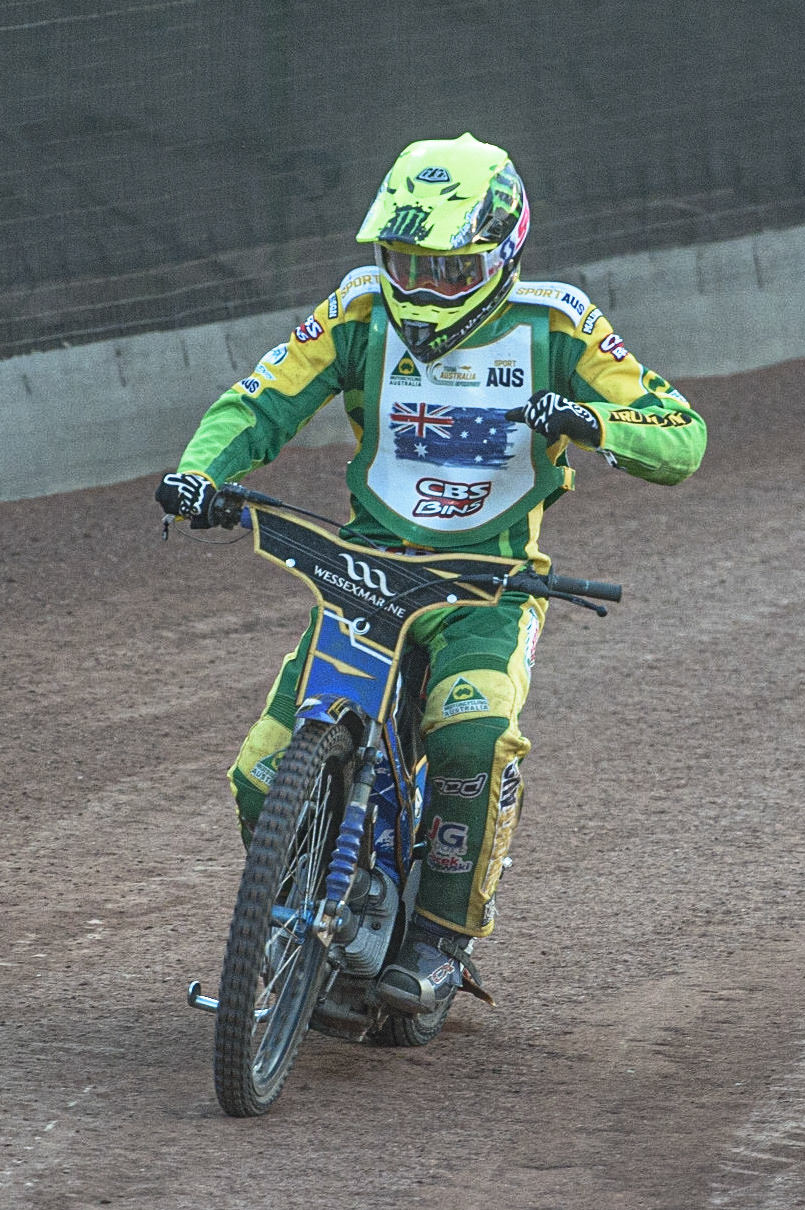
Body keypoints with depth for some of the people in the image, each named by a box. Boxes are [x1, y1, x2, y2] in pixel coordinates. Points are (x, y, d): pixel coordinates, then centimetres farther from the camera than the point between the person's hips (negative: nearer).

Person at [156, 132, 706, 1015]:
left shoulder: (552, 326, -7)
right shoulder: (361, 311, -2)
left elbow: (683, 438, -9)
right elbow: (259, 403, 0)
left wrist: (593, 421, -30)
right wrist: (199, 472, -22)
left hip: (493, 582, -3)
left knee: (472, 735, -34)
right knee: (266, 776, -10)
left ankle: (444, 939, -15)